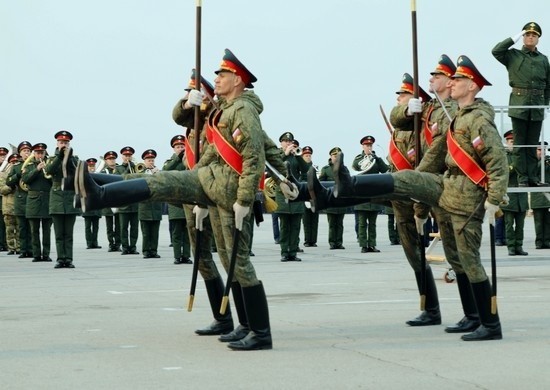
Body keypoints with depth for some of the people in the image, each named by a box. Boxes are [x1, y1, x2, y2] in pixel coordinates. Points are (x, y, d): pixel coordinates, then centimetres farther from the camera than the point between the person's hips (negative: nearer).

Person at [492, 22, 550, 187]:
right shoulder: (513, 55, 5)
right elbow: (496, 51, -12)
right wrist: (515, 38, -9)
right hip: (519, 104, -3)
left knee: (533, 144, 6)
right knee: (520, 143, 0)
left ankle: (532, 176, 9)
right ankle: (522, 177, 1)